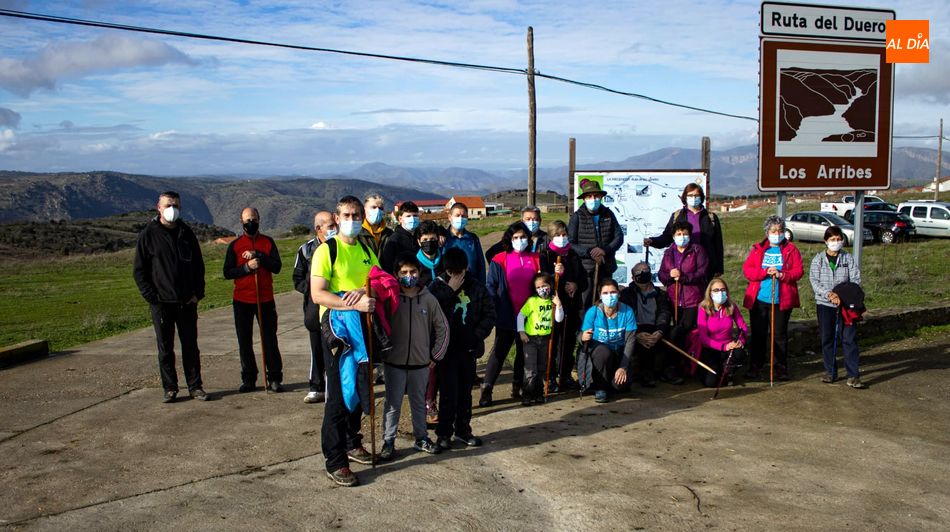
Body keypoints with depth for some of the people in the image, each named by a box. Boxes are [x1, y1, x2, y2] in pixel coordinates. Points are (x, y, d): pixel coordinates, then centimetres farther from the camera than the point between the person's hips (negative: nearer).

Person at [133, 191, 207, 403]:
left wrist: (198, 292, 2)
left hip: (187, 302, 3)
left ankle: (195, 386, 15)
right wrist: (150, 296, -9)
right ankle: (169, 388, 15)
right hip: (161, 303, -2)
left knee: (190, 346, 7)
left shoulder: (186, 233, 8)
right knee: (165, 348, 6)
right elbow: (138, 270, -1)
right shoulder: (149, 234, -2)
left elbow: (198, 264, 13)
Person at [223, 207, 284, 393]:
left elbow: (277, 267, -6)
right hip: (242, 301, 1)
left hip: (266, 299, -1)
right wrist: (247, 267, -16)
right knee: (244, 341, 6)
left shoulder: (268, 242, 4)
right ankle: (248, 379, 16)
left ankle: (274, 378, 9)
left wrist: (258, 255, -15)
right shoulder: (235, 245, 4)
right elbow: (227, 272, -1)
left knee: (270, 340, 2)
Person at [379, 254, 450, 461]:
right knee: (393, 404, 6)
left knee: (419, 403, 16)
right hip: (394, 362, -2)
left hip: (420, 363, 2)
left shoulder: (428, 299, -3)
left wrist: (436, 355, 3)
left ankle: (421, 438, 29)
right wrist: (382, 350, -4)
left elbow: (442, 327, 4)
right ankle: (388, 442, 17)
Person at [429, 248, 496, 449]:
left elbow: (489, 314, 2)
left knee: (465, 391, 13)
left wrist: (478, 335, -9)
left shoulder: (477, 288, 0)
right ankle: (444, 432, 10)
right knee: (448, 392, -3)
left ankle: (463, 429, 26)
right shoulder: (437, 286, -5)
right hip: (446, 348, -3)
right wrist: (450, 291, -18)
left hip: (469, 348, 3)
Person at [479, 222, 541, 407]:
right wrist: (495, 312, -10)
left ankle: (517, 387, 25)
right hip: (507, 317, -3)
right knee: (499, 352, -1)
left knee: (524, 353, 12)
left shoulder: (536, 259, 6)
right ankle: (486, 389, 1)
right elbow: (491, 287, -2)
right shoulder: (499, 260, -3)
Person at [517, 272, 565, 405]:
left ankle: (538, 393, 25)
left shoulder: (553, 301, 4)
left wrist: (558, 305, -12)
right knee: (531, 370, -9)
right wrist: (521, 332, -13)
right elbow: (520, 315, -7)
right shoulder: (532, 301, -7)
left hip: (545, 339, 4)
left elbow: (559, 319, 0)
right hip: (531, 338, -4)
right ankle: (527, 395, -1)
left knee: (541, 369, 14)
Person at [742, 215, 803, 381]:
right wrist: (765, 272, -17)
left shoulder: (791, 250, 5)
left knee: (780, 334, 5)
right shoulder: (757, 249, 7)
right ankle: (755, 366, 16)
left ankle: (781, 367, 14)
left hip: (781, 300, -1)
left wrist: (781, 275, -20)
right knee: (758, 334, 7)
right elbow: (746, 269, -2)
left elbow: (798, 271, -4)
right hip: (759, 299, 1)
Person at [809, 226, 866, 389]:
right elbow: (814, 281, -6)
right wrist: (829, 294, -20)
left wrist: (842, 295, -17)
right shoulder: (818, 259, 2)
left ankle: (853, 376, -1)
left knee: (849, 339, -3)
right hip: (825, 304, 1)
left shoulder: (848, 258, 2)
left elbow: (855, 280, -3)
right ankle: (830, 372, 20)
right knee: (827, 339, 8)